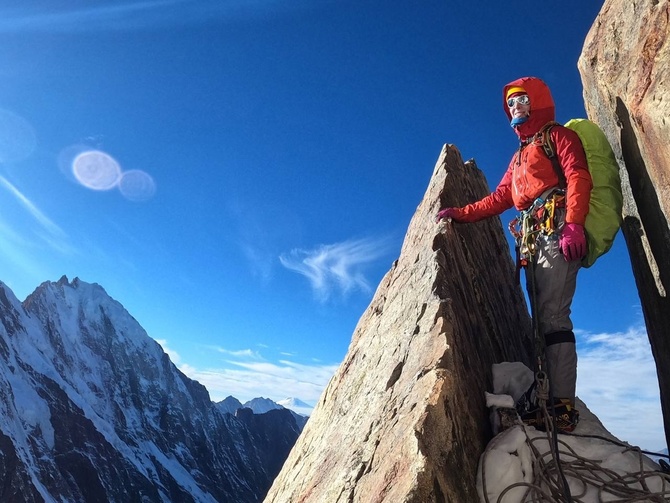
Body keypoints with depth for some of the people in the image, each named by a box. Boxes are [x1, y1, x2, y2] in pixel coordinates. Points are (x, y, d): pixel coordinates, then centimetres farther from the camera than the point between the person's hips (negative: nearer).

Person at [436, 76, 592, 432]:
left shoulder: (558, 136, 12)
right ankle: (548, 399, -3)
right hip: (533, 239, 8)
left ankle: (563, 405, -21)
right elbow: (500, 198, 30)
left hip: (557, 230, -7)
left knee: (552, 315, -19)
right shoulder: (519, 155, 34)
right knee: (543, 320, -2)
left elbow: (578, 177, -5)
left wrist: (574, 224, -20)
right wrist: (461, 213, 22)